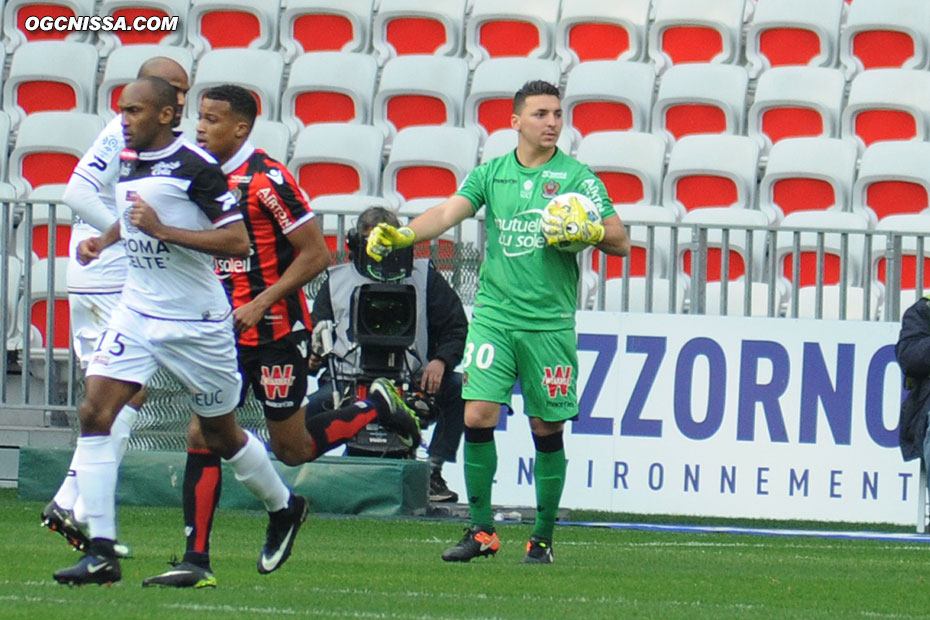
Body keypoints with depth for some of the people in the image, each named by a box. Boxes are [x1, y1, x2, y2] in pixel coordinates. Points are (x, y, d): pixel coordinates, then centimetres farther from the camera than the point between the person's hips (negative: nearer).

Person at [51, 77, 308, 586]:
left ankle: (283, 509, 38)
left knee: (221, 435, 9)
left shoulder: (196, 168, -16)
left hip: (194, 323, -6)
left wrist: (161, 229, -25)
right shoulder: (127, 162, 7)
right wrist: (104, 240, 9)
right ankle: (100, 553, -12)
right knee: (93, 414, -12)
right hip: (136, 311, 6)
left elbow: (238, 242, -21)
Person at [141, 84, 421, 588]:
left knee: (292, 449, 3)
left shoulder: (267, 179, -15)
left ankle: (377, 407, 26)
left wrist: (260, 303, -19)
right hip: (224, 333, 7)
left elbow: (315, 253, -15)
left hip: (273, 333, -7)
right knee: (202, 437, -4)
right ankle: (196, 561, -4)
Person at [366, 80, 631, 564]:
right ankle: (481, 530, 1)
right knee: (477, 416, -9)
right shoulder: (490, 174, 9)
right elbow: (450, 212, -3)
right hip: (494, 314, 2)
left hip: (549, 321, -2)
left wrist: (587, 232, -19)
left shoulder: (576, 176, 2)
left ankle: (543, 537, 13)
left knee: (547, 429, 2)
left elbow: (620, 240, 1)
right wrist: (402, 234, -20)